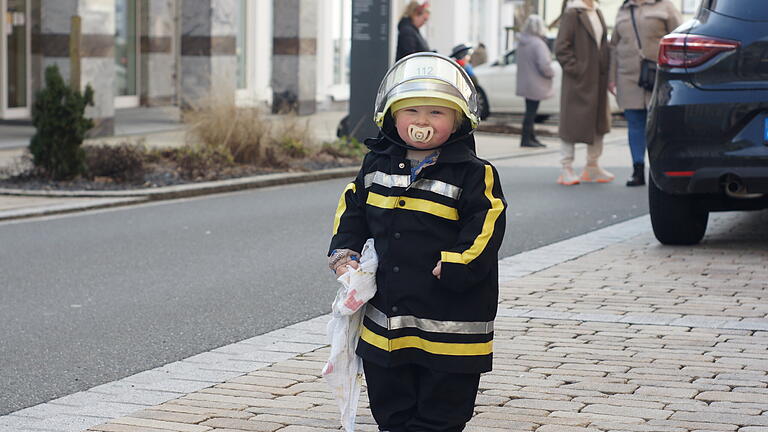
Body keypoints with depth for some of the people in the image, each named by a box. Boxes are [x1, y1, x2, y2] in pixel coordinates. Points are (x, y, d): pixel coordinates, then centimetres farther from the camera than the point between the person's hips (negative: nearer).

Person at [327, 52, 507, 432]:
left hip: (448, 329, -5)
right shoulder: (376, 166, 6)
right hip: (384, 325, 5)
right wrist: (344, 255, 3)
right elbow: (351, 211, 16)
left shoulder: (474, 174, -9)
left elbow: (483, 230, -12)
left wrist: (451, 271, -20)